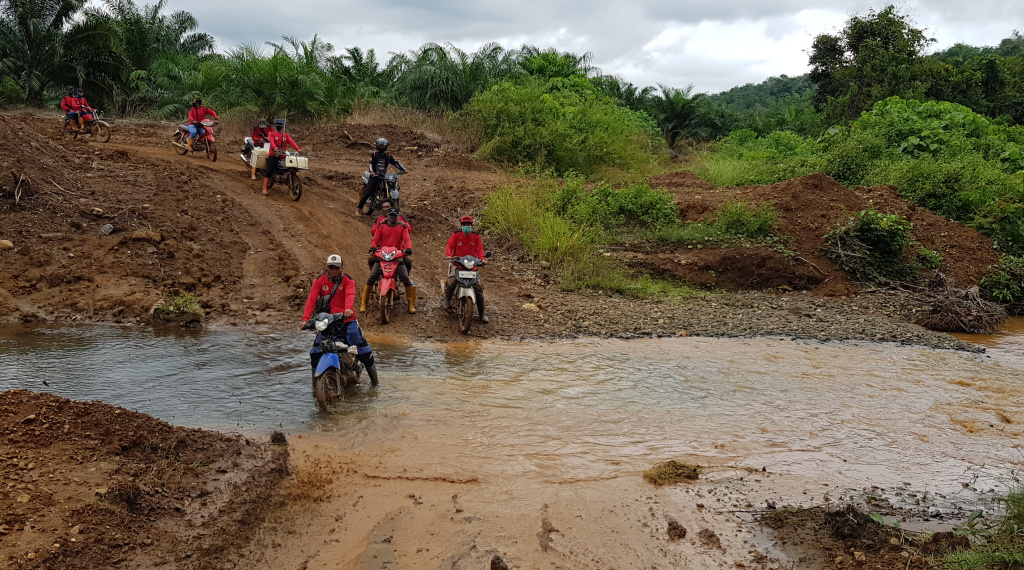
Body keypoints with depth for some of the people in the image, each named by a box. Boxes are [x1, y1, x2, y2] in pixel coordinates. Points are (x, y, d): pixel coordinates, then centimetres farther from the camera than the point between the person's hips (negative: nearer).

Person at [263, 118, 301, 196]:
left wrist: (298, 149, -20)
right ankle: (264, 189, -10)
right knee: (268, 171, -11)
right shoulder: (271, 134, 4)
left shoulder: (286, 135, 16)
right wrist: (275, 148, -39)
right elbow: (271, 141, -16)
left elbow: (291, 142, -1)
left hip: (283, 156, 4)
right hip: (273, 155, -4)